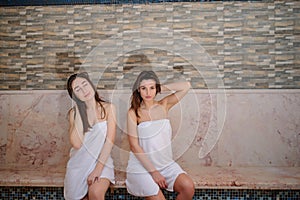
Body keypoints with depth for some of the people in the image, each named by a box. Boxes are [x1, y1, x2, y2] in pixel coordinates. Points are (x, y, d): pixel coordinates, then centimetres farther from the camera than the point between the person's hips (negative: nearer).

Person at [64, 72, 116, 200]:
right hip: (79, 164, 2)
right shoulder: (74, 112, -2)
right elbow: (77, 144, -16)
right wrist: (78, 112, -14)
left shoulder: (108, 108, -6)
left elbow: (110, 140, -11)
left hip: (102, 161, -2)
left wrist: (98, 169, -19)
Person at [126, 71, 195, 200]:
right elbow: (134, 146, -11)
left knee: (188, 187, -15)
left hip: (166, 163, 4)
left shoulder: (163, 105, 3)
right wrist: (153, 171, -14)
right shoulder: (133, 112, -8)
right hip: (142, 166, -3)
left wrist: (161, 88, -4)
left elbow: (186, 86, -3)